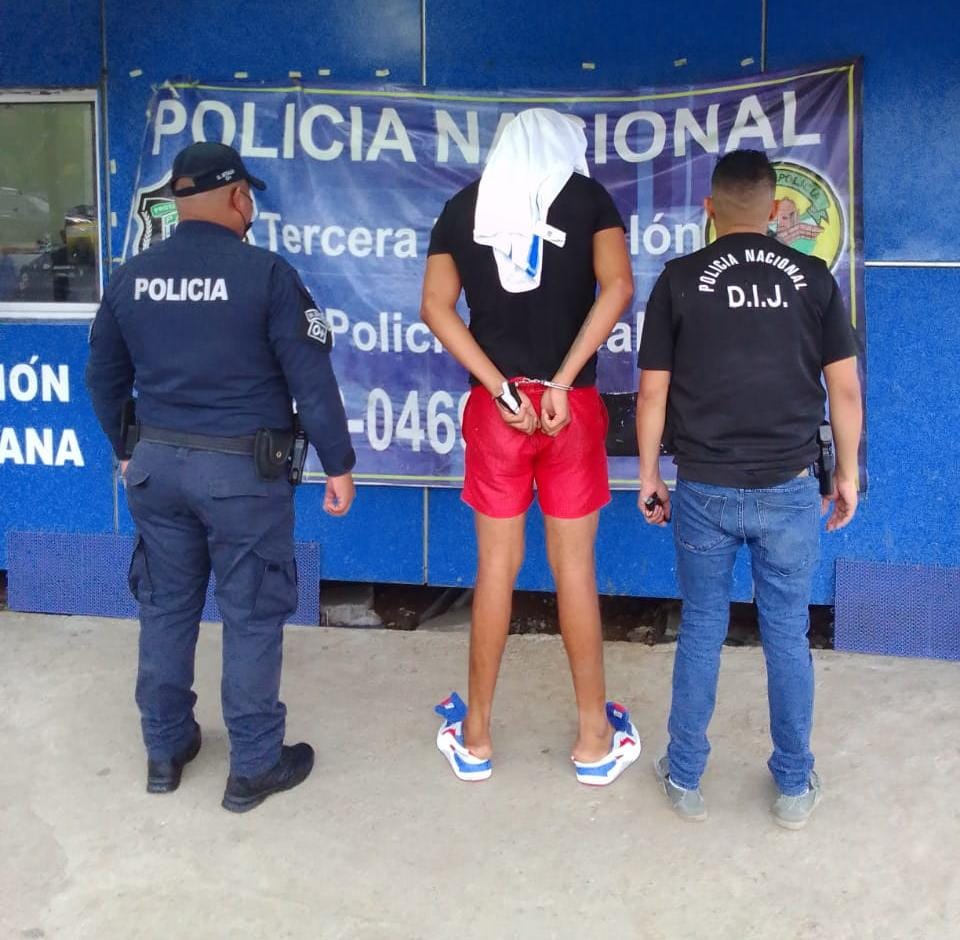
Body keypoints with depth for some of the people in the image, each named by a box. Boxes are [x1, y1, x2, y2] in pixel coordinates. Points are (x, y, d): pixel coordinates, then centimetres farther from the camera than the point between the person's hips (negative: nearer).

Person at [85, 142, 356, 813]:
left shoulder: (131, 277, 3)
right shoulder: (266, 273, -12)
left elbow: (104, 378, 13)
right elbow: (312, 380, -12)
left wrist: (126, 450, 26)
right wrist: (339, 464, -3)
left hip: (157, 463, 5)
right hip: (243, 470, -5)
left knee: (167, 606, 17)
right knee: (252, 615, 6)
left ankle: (166, 750, 30)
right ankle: (254, 767, 17)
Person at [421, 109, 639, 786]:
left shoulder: (463, 206, 8)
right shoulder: (588, 196, 3)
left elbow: (436, 307, -2)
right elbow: (617, 287, -13)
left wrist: (500, 389, -8)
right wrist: (562, 382, -15)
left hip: (494, 406, 2)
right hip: (571, 405, -1)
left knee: (496, 566, 10)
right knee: (575, 567, 7)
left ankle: (476, 736, 20)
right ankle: (596, 738, 18)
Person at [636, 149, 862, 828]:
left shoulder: (680, 280, -3)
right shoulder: (813, 279, 0)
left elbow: (653, 393, -1)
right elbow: (845, 389, 1)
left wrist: (649, 475, 9)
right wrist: (848, 472, 13)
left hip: (704, 490, 0)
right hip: (789, 490, 0)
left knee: (701, 632, 12)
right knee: (788, 636, 11)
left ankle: (685, 779, 23)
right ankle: (795, 787, 22)